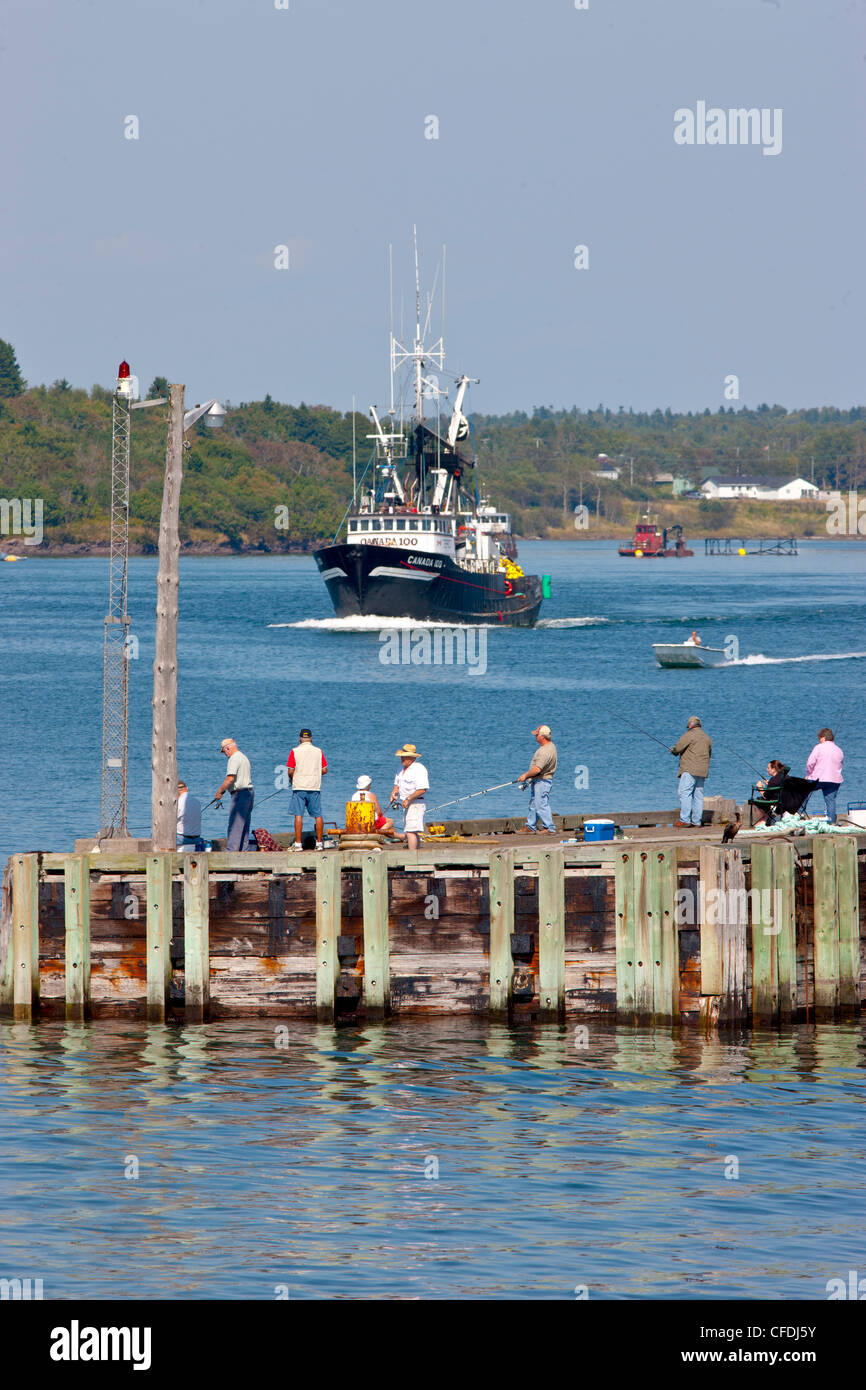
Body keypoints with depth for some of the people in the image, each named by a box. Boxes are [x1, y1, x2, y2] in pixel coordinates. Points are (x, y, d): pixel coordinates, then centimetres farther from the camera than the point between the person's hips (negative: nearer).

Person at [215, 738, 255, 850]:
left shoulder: (234, 759, -13)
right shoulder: (244, 757, 18)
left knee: (234, 824, -11)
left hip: (239, 793, -10)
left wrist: (220, 791, -12)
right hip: (249, 791, 10)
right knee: (244, 824, 13)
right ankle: (243, 849, 14)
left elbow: (230, 778, -22)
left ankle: (231, 849, -15)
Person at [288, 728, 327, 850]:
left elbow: (290, 771, -5)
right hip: (315, 787, 2)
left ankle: (298, 844, -8)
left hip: (299, 787, -2)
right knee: (318, 815, 8)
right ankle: (319, 843, 8)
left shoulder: (295, 752, -3)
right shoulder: (318, 751, 4)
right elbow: (325, 770, 5)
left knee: (298, 815, -3)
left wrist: (291, 779, 15)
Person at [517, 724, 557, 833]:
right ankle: (531, 827, 24)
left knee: (541, 805, -8)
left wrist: (525, 775, -14)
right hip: (538, 781, 11)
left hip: (542, 781, -11)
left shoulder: (545, 751, -26)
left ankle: (550, 828, -5)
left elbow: (537, 769, -29)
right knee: (533, 804, 17)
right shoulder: (551, 745, 9)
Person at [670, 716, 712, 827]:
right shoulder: (707, 738, 18)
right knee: (698, 795, 8)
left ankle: (685, 819, -20)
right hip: (702, 771, 8)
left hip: (690, 770, -8)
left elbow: (677, 748, -9)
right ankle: (696, 821, 5)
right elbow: (709, 754, 26)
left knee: (684, 793, -11)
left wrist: (673, 750, 12)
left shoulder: (689, 735, -6)